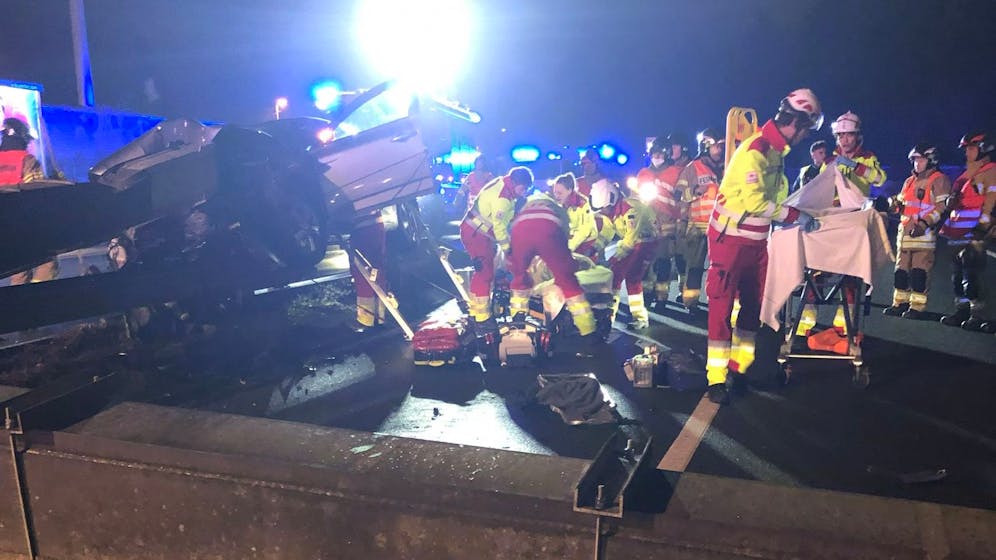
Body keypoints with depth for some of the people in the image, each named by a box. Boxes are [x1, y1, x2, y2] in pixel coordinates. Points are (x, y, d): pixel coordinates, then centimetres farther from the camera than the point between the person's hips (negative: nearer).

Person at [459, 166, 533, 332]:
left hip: (478, 231, 11)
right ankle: (482, 319, -5)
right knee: (485, 274, -10)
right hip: (475, 233, -11)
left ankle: (475, 311, 27)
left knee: (483, 272, 16)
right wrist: (507, 248, -9)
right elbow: (500, 227, -21)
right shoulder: (502, 198, -25)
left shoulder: (502, 184, 6)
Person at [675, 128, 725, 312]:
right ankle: (690, 303, 5)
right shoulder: (692, 169, -1)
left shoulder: (724, 169, 12)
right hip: (698, 227, -4)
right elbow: (683, 198, -2)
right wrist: (683, 223, -7)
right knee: (695, 266, 0)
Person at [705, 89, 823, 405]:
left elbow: (776, 195, 13)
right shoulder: (754, 150, -20)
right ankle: (716, 378, 1)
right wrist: (795, 216, -18)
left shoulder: (777, 150, 10)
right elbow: (755, 202, -24)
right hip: (731, 238, -9)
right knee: (722, 305, -4)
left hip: (757, 240, 9)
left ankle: (738, 367, 24)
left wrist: (800, 214, 3)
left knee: (754, 304, 12)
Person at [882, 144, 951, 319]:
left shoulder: (939, 180, -3)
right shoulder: (910, 181, 20)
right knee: (901, 269, 8)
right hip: (905, 231, 7)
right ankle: (900, 303, 15)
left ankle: (917, 306, -6)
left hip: (924, 233, -7)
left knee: (920, 270, -9)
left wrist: (925, 223, -22)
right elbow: (902, 203, 29)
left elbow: (942, 207, -11)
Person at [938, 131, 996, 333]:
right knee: (958, 273, 12)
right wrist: (950, 225, 21)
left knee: (972, 274, -11)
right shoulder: (967, 174, 22)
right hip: (959, 232, 10)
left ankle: (976, 314, -8)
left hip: (975, 233, -10)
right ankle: (961, 310, 19)